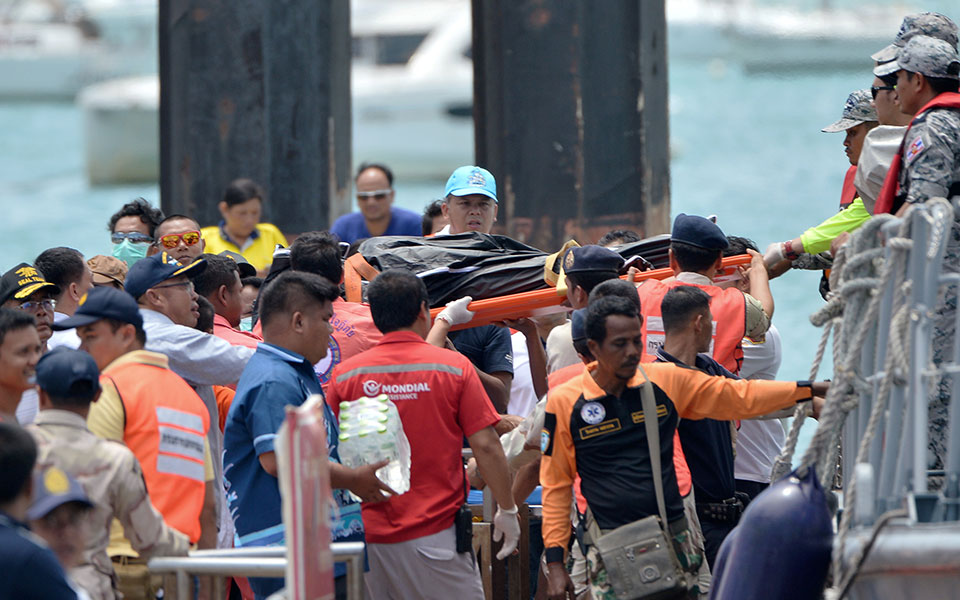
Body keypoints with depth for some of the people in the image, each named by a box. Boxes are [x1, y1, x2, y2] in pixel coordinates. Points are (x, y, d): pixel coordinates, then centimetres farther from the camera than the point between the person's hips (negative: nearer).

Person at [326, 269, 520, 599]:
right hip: (435, 531, -3)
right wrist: (507, 510, 6)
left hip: (369, 533, 3)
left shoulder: (346, 374, 1)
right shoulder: (453, 367, -4)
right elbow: (485, 446, -5)